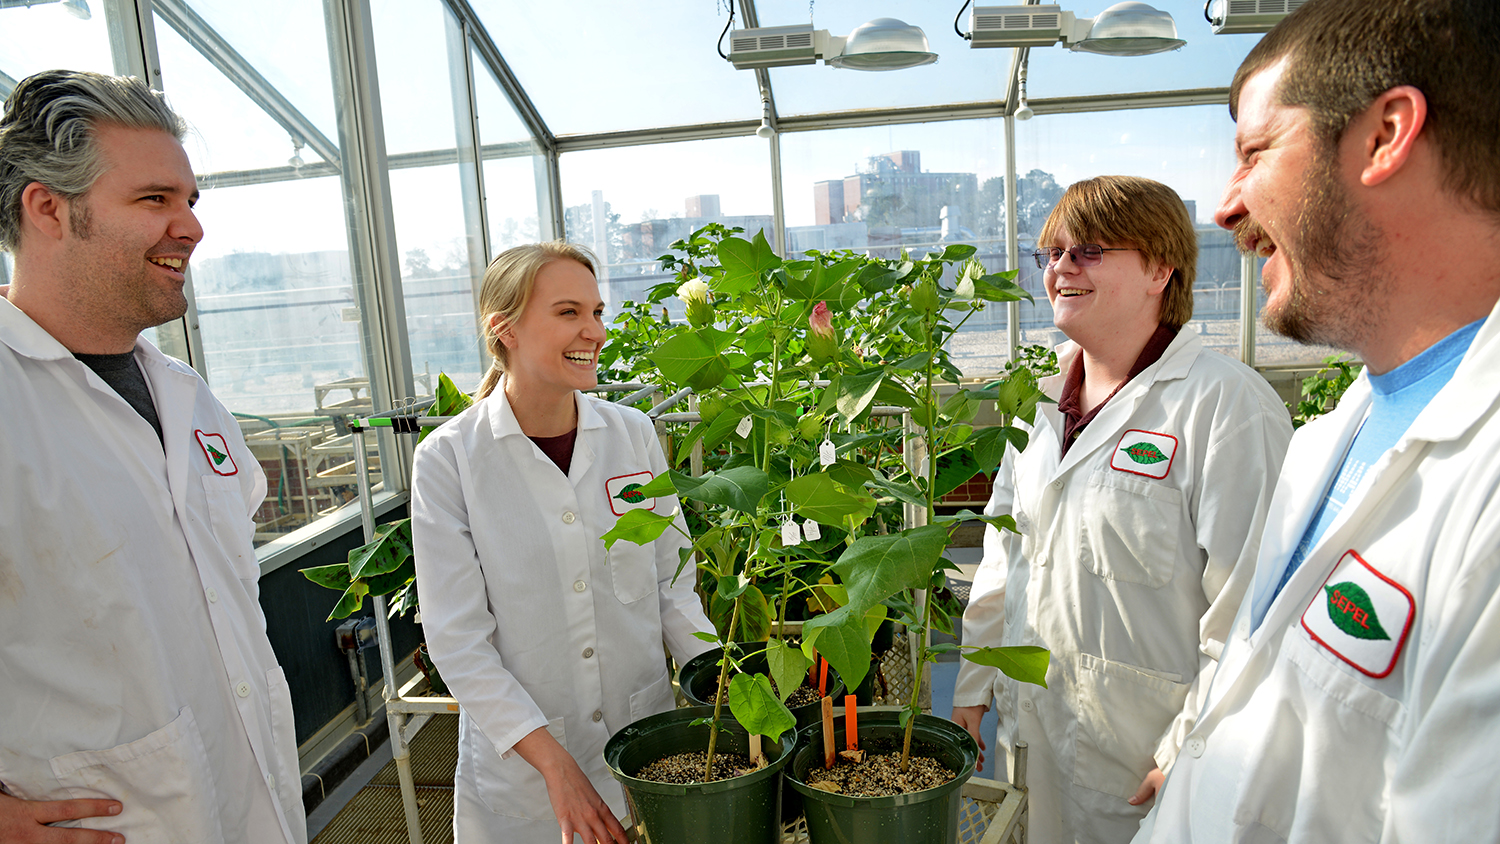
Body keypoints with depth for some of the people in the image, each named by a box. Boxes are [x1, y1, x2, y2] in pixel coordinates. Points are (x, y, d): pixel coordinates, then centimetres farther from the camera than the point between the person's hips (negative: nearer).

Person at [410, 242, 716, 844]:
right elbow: (458, 638, -13)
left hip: (645, 733, 3)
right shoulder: (448, 459, -12)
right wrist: (554, 761, -18)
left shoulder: (634, 434, -3)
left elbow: (672, 583, 3)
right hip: (521, 765, -3)